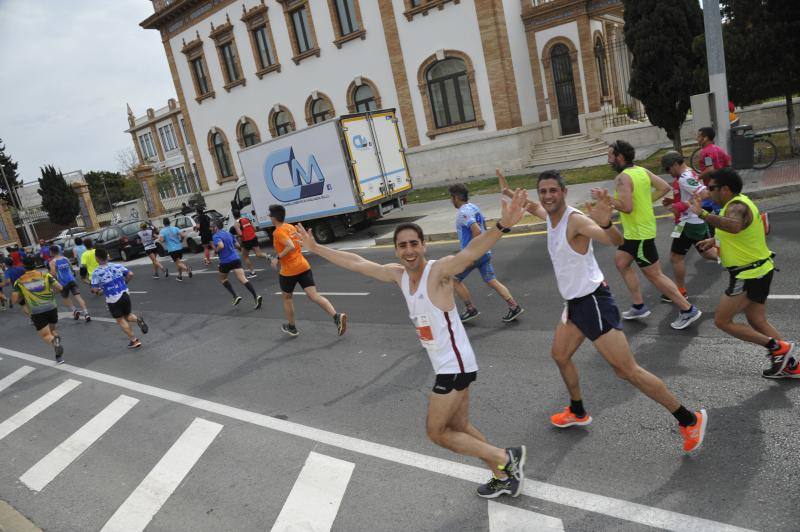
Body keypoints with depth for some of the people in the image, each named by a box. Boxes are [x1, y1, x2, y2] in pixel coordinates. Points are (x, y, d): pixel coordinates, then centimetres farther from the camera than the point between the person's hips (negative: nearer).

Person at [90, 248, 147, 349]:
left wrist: (99, 292, 10)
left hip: (112, 300, -4)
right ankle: (138, 319, -11)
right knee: (128, 315, 23)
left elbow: (95, 290, -13)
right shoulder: (117, 266, 0)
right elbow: (130, 274, -4)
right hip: (125, 294, 4)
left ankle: (134, 340, 12)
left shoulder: (96, 272, -11)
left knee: (121, 320, 12)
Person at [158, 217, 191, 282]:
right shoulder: (175, 228, 3)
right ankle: (180, 275, 21)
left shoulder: (162, 231, -5)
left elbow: (161, 239, -18)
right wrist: (181, 241, 11)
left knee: (177, 262, -5)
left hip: (171, 249, -4)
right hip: (179, 247, 4)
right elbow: (182, 235, -7)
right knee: (179, 261, 20)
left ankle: (187, 269, -33)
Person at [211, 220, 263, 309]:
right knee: (243, 279, -6)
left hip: (225, 261, -5)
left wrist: (216, 250, -7)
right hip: (236, 258, 5)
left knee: (223, 279, 22)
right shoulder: (228, 233, 15)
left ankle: (235, 296, 10)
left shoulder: (216, 236, -7)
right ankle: (256, 297, -23)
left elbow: (221, 246, -25)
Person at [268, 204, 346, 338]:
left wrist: (278, 258, -18)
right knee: (314, 295, -4)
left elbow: (291, 246, -26)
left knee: (287, 298, 17)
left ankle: (292, 328, 28)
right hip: (304, 266, 6)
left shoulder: (278, 232, -13)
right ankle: (337, 316, -22)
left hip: (288, 271, -6)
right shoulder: (291, 227, 12)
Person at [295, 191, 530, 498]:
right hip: (445, 366, 8)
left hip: (455, 366, -8)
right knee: (458, 428, 19)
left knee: (436, 433, 3)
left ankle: (506, 458, 14)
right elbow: (356, 263, 11)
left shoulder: (439, 270, -21)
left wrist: (503, 226, -58)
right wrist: (315, 248, 16)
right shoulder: (398, 274, 2)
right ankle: (504, 477, 34)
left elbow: (470, 252, -40)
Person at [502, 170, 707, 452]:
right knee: (560, 355, 21)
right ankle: (578, 413, 40)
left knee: (627, 370, -8)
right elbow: (535, 207, 33)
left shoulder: (575, 219, -21)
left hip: (593, 301, -9)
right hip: (575, 302, 9)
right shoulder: (550, 216, 6)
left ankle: (690, 419, 6)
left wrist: (605, 223, -58)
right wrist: (510, 194, 32)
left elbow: (616, 241, -38)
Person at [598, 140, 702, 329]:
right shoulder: (642, 170, 6)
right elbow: (665, 187, 7)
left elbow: (626, 207, -28)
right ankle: (639, 307, 25)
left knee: (654, 275, -1)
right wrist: (646, 200, 10)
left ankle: (688, 310, 7)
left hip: (639, 232, -10)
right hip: (637, 230, 10)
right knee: (621, 262, 20)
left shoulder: (622, 178, -20)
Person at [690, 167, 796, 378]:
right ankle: (790, 365, 26)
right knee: (757, 321, 20)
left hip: (749, 275, -10)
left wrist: (702, 213, -49)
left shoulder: (736, 206, -22)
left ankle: (778, 347, 3)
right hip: (759, 269, 10)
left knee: (722, 321, 0)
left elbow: (734, 226, -48)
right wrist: (716, 240, 17)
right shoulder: (740, 202, 10)